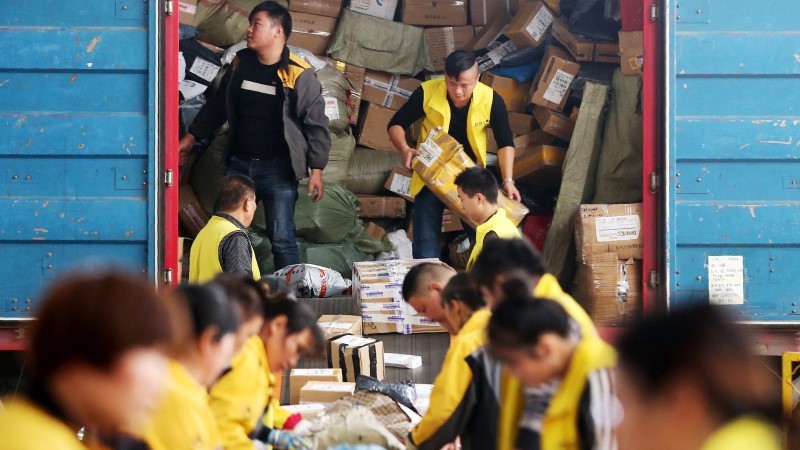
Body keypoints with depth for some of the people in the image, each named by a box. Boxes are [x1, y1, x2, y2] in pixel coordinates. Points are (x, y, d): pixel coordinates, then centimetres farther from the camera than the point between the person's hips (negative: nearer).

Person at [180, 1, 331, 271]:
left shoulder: (299, 75, -11)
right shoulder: (241, 64, 6)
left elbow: (316, 124, -8)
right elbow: (217, 105, 19)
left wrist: (316, 169, -11)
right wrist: (191, 137, 20)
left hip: (278, 168, -6)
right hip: (239, 164, 6)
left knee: (281, 239, -3)